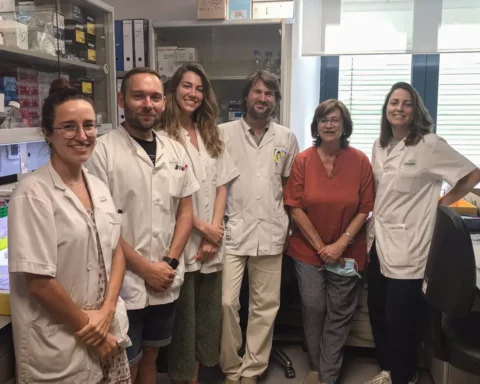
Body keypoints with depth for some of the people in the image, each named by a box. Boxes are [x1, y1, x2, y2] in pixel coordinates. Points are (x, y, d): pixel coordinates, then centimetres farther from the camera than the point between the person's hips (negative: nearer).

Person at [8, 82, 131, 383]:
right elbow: (38, 282, -18)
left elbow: (116, 252, 6)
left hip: (109, 331, 6)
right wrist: (88, 328, -10)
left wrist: (107, 312, -8)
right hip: (60, 347, -6)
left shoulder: (98, 187, 4)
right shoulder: (34, 193, -16)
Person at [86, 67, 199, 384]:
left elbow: (185, 211, 8)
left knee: (150, 357, 22)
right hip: (124, 284, -5)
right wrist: (146, 268, -13)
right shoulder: (102, 151, -12)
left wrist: (170, 262, -4)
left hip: (167, 282, 5)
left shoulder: (176, 151, 5)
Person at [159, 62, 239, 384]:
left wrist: (214, 234, -4)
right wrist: (202, 227, -10)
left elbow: (221, 187, 7)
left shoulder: (211, 136, 11)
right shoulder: (164, 136, -9)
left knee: (208, 314, 14)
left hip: (212, 243, 6)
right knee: (183, 317, 6)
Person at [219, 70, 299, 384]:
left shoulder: (286, 137, 7)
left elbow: (290, 183, 14)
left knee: (266, 306, 8)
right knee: (227, 302, -3)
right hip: (232, 231, -2)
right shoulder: (224, 133, 0)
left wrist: (286, 220, 6)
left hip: (271, 233, 2)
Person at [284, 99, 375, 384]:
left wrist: (340, 244, -12)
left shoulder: (360, 161, -5)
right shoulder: (303, 160, -5)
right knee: (313, 308, 6)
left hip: (347, 252, 0)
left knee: (339, 313, 6)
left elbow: (365, 209, -4)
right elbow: (295, 208, -6)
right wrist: (320, 246, -9)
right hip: (308, 250, 0)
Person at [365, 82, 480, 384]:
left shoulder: (430, 145, -12)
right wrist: (373, 227, 13)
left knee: (401, 317, 2)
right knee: (378, 311, 14)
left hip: (409, 245, -6)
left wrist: (443, 202, -5)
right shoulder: (380, 145, 8)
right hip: (381, 241, 7)